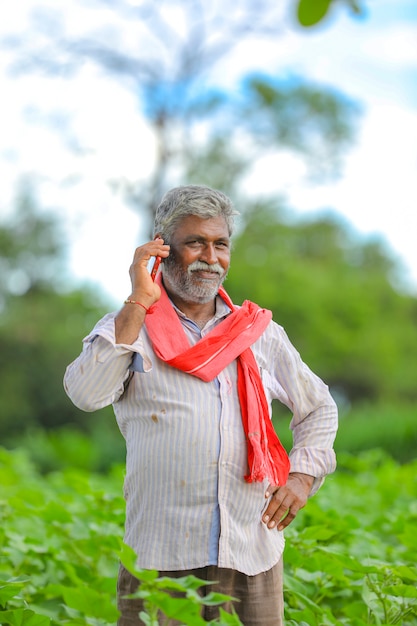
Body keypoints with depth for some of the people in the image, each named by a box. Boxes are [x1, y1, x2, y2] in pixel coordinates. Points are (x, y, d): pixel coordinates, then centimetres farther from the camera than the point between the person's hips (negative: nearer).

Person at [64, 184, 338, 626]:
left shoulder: (261, 333, 15)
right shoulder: (127, 328, 6)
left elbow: (319, 408, 26)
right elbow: (86, 394, -14)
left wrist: (303, 476, 9)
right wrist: (140, 303, -11)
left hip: (252, 554, 3)